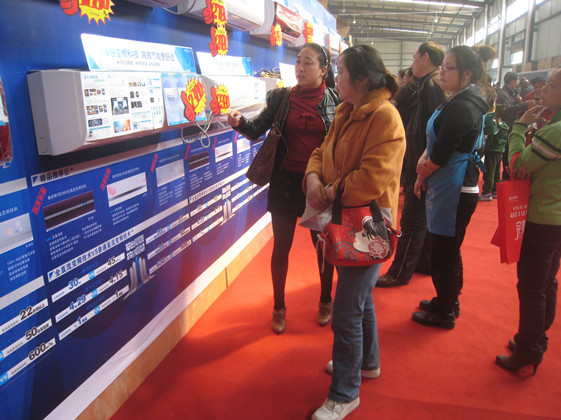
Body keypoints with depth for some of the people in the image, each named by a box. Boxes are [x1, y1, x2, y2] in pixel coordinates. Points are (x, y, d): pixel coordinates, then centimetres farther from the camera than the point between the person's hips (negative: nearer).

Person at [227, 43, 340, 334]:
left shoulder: (335, 100, -2)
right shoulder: (281, 98, 2)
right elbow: (258, 129, 3)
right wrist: (240, 123, -17)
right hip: (285, 181, 1)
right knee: (281, 245, 8)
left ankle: (326, 301, 36)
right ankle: (279, 307, 28)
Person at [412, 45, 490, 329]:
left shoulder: (462, 108, -19)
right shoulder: (461, 103, 13)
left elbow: (442, 153, -19)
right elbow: (438, 143, 16)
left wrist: (422, 174, -3)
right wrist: (425, 160, 1)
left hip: (454, 191, -10)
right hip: (449, 188, 10)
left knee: (444, 254, 3)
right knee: (447, 252, 21)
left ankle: (445, 312, 19)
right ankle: (448, 301, 37)